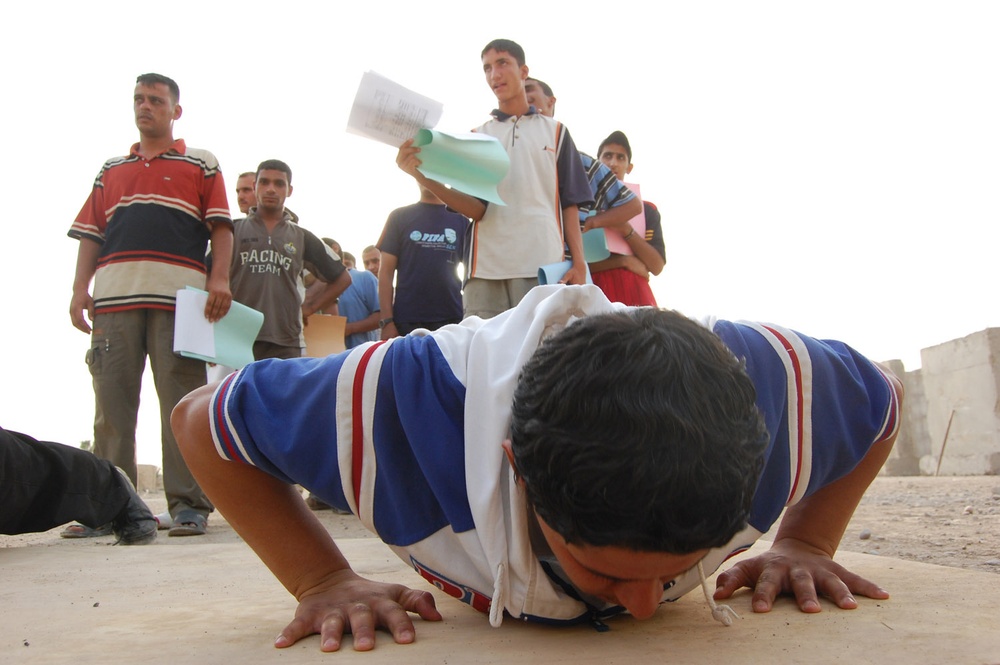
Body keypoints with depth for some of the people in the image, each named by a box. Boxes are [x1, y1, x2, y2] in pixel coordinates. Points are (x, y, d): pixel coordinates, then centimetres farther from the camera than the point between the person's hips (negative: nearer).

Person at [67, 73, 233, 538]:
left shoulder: (200, 164, 16)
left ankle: (187, 504, -5)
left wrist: (220, 278, -10)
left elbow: (221, 228, 5)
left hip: (179, 295, -3)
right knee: (112, 402, 2)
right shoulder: (111, 169, 26)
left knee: (182, 401, -7)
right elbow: (90, 234, 20)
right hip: (113, 295, 4)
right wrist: (80, 289, 7)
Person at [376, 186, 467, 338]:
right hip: (407, 320, -1)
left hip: (451, 318, 1)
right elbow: (386, 271, 5)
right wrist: (387, 321, -6)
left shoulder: (461, 219, 11)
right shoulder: (399, 217, 9)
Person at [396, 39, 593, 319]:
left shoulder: (555, 131, 17)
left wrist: (579, 263, -1)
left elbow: (570, 203, 11)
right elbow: (476, 208, 2)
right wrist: (425, 177, -15)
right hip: (486, 270, 1)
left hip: (544, 267, -1)